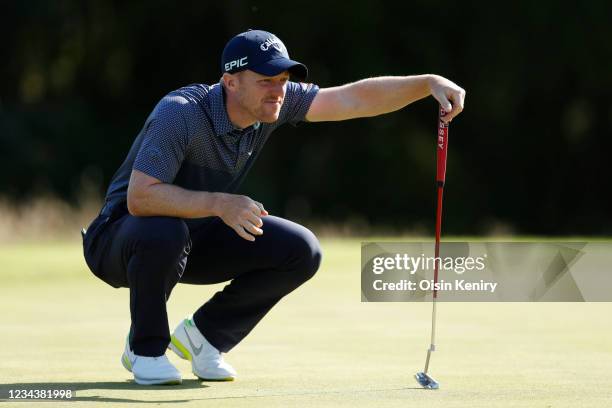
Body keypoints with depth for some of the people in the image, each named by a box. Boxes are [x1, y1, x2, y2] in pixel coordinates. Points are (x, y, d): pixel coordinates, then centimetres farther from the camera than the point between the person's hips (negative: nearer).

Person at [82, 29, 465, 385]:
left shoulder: (275, 103, -11)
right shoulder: (181, 114, -31)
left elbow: (357, 98, -15)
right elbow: (140, 198, -37)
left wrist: (429, 83, -29)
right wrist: (220, 203, -44)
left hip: (195, 238, 6)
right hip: (123, 236, -6)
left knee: (301, 251, -10)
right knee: (164, 233, -42)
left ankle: (203, 335, 6)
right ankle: (146, 349, -14)